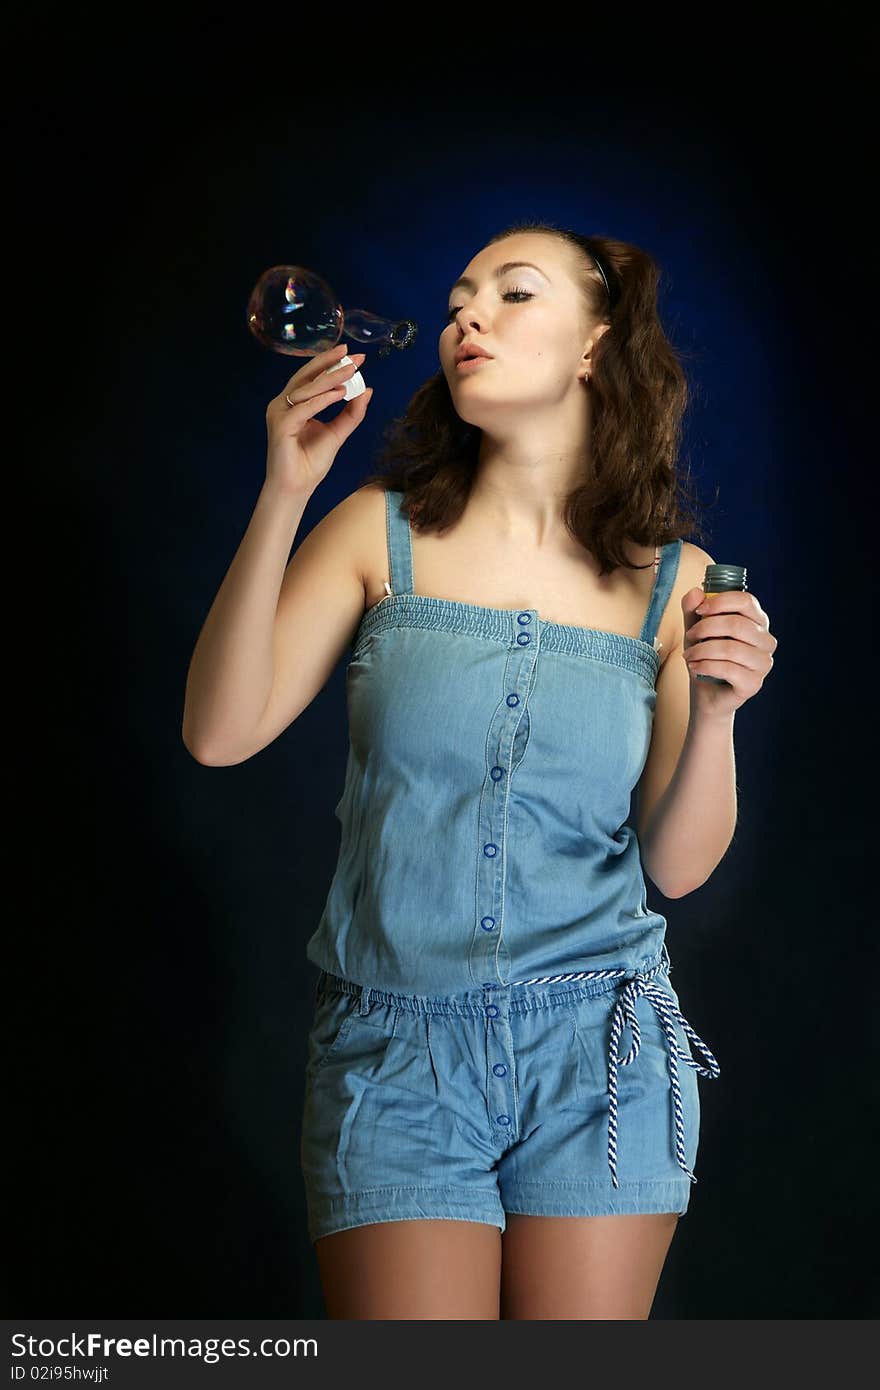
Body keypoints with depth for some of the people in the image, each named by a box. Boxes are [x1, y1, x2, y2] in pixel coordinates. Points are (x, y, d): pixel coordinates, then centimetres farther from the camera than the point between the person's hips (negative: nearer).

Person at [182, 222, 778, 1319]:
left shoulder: (672, 579, 3)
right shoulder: (383, 531, 2)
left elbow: (678, 865, 3)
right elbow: (220, 735, -7)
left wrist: (714, 711, -15)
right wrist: (282, 498, -13)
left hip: (598, 1048, 1)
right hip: (393, 1050, 0)